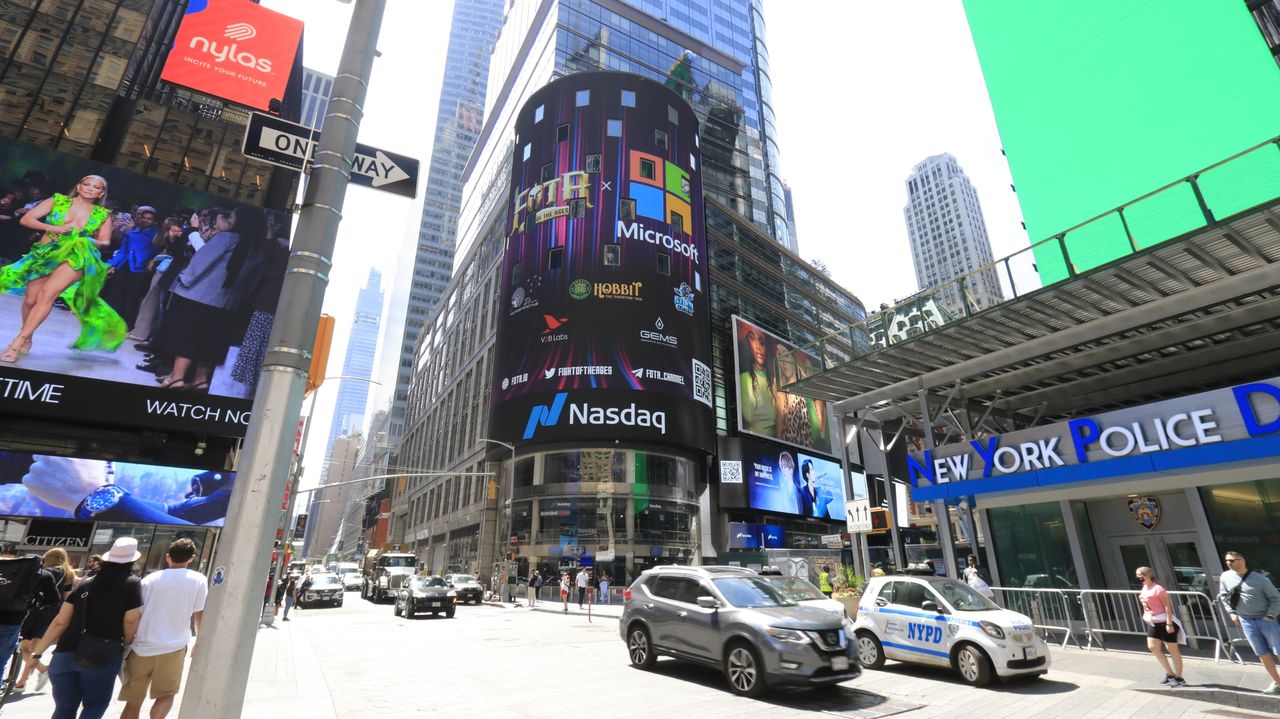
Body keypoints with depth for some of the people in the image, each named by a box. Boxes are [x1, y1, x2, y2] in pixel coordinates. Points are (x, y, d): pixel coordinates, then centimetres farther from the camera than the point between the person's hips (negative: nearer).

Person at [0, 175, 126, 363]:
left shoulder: (103, 214, 7)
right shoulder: (58, 200, 6)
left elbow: (105, 241, 7)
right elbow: (26, 219, 3)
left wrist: (90, 242, -14)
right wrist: (51, 228, -13)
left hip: (75, 257, -2)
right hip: (45, 254, 2)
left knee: (47, 293, -22)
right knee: (31, 299, 1)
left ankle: (18, 341, -18)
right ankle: (27, 339, 23)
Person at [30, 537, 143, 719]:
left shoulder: (85, 583, 10)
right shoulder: (132, 583, -4)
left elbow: (60, 622, 9)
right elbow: (131, 620, -6)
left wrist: (38, 651, 19)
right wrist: (126, 646, 13)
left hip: (66, 652, 4)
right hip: (103, 655, -4)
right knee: (96, 704, 15)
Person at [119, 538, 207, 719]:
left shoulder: (150, 579, 3)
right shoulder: (199, 580, -2)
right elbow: (199, 616, 3)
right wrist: (199, 642, 18)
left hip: (142, 648, 2)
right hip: (173, 648, -2)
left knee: (134, 701, 14)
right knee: (166, 695, 15)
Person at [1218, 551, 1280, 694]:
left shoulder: (1259, 578, -12)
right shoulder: (1225, 577, -2)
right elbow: (1223, 596, 11)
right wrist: (1232, 612, 4)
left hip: (1265, 619, -3)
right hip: (1246, 621, 3)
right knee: (1262, 653, 9)